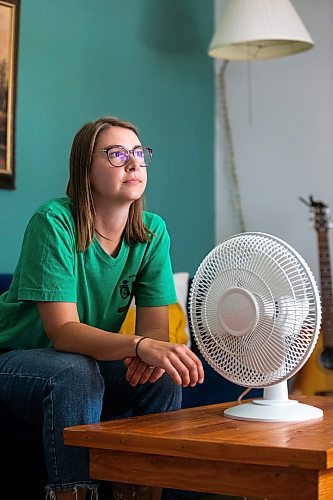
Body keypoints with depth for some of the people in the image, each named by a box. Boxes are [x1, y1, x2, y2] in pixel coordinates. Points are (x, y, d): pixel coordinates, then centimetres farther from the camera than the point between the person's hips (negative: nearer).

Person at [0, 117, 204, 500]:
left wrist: (152, 354, -35)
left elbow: (155, 327, -10)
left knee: (163, 376, -20)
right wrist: (141, 346, -46)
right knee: (76, 373, -34)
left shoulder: (153, 232, -8)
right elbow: (62, 331, -30)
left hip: (93, 358, 5)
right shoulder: (53, 222, -23)